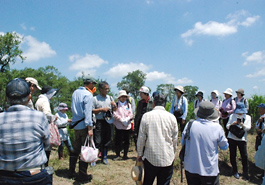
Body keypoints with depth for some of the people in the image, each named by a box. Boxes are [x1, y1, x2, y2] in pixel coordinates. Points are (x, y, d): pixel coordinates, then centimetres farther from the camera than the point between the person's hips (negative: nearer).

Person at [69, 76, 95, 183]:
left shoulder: (75, 92, 9)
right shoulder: (88, 95, -14)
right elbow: (87, 112, -19)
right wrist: (90, 128, -19)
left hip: (76, 125, 8)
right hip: (84, 126, -8)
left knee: (76, 149, 18)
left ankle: (71, 172, 28)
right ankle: (82, 176, 10)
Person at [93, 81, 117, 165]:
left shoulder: (110, 98, 11)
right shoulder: (95, 99, -3)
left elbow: (114, 110, 17)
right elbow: (92, 111, -7)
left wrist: (114, 105, -4)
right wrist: (101, 109, -14)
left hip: (109, 121, 5)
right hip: (99, 122, -4)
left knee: (107, 140, 11)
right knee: (97, 141, -5)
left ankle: (104, 157, 24)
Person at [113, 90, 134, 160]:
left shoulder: (128, 105, 13)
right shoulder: (116, 104, 4)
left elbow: (131, 114, 6)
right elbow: (115, 114, -6)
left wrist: (126, 119, -12)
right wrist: (121, 120, -14)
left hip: (127, 125, 3)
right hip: (119, 126, -2)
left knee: (126, 141, 7)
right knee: (118, 141, 0)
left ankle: (125, 155, 19)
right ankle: (117, 155, 14)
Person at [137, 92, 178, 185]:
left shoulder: (146, 116, -7)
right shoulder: (172, 117, -2)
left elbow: (141, 138, -4)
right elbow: (175, 139, 5)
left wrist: (139, 154, 9)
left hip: (150, 157, -1)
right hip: (168, 158, 1)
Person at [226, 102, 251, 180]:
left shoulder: (247, 117, 7)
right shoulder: (232, 116, 8)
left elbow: (248, 128, -2)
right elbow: (227, 126, 7)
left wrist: (241, 124, -19)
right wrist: (232, 124, -13)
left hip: (242, 139, -1)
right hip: (232, 138, 1)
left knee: (244, 156, -4)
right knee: (232, 155, 7)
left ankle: (245, 173, 10)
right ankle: (235, 171, 23)